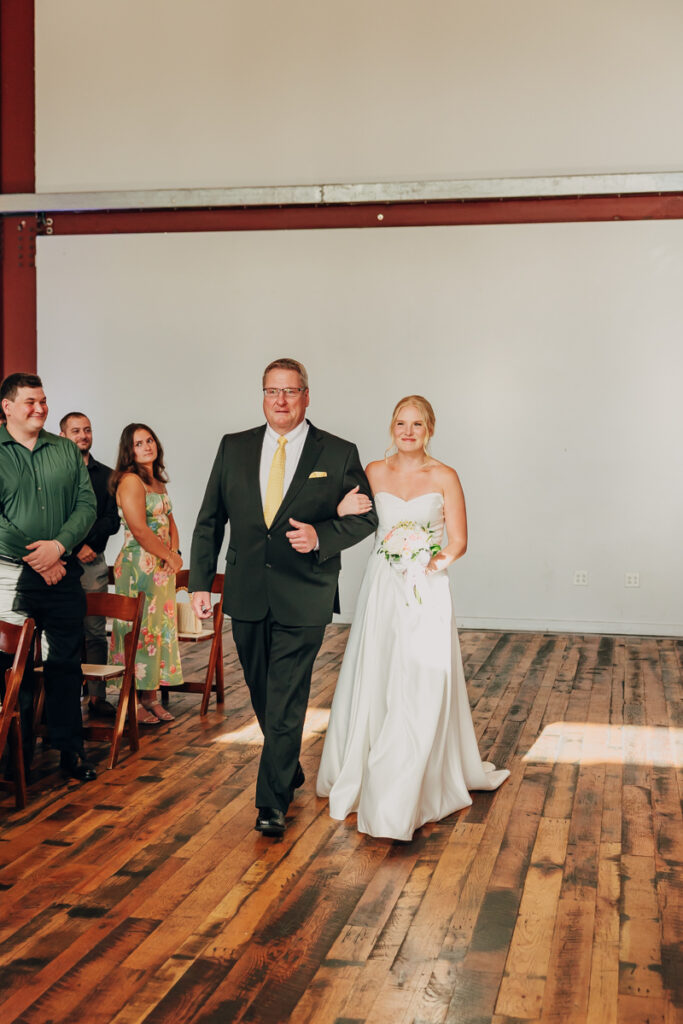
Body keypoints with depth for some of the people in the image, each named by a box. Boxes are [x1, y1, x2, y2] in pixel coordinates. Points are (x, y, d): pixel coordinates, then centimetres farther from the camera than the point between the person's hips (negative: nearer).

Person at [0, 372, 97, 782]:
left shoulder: (67, 451, 9)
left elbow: (87, 504, 4)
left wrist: (59, 545, -12)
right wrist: (37, 558, -11)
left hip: (63, 573, 3)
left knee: (66, 663, 7)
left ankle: (70, 749, 19)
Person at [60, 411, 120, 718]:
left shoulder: (106, 475, 14)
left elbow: (112, 521, 7)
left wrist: (88, 543, -7)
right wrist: (76, 549, -7)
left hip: (93, 563, 2)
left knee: (95, 632, 0)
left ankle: (97, 696, 3)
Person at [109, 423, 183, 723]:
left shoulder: (158, 481, 15)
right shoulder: (130, 480, -11)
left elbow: (170, 524, 17)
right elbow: (139, 530, -18)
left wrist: (174, 553, -2)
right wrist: (170, 556, -9)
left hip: (162, 567, 8)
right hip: (138, 566, -8)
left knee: (160, 629, 10)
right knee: (138, 631, -5)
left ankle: (151, 698, 17)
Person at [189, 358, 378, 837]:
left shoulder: (339, 454, -2)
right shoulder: (234, 448, 5)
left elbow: (366, 517, 3)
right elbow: (209, 521, 7)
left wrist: (321, 537, -15)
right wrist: (201, 582, 1)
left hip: (304, 598, -3)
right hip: (247, 595, 4)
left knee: (286, 701, -4)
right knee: (263, 695, 16)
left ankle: (273, 802, 4)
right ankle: (290, 771, 38)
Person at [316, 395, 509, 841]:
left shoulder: (444, 477, -2)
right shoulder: (374, 473, 6)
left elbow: (459, 541, -3)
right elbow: (345, 516, 13)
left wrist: (438, 561, -20)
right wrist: (344, 509, -8)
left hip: (427, 592, -2)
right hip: (382, 590, 3)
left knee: (423, 687, -5)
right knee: (374, 683, 7)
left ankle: (410, 792, 5)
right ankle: (366, 776, 25)